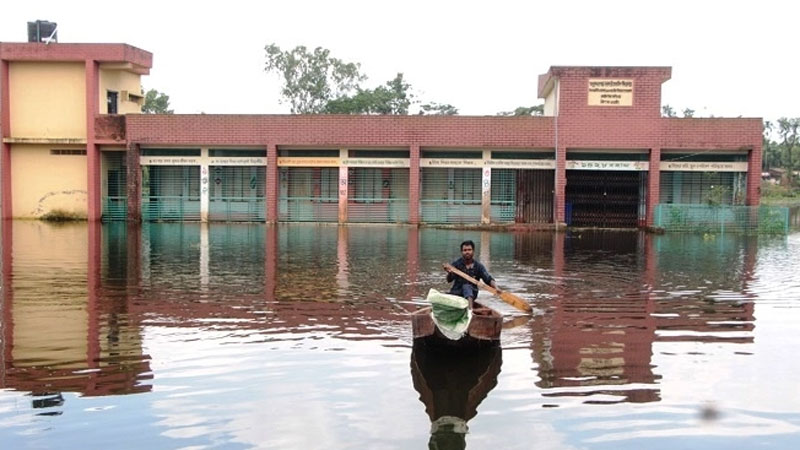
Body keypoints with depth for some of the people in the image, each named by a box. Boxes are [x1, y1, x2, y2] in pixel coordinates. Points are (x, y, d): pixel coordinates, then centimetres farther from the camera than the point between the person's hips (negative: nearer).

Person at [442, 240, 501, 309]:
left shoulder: (478, 266, -1)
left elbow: (488, 279, -6)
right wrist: (450, 273, -35)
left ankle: (470, 310, -55)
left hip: (471, 292, -1)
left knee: (466, 286, -35)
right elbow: (449, 280, -11)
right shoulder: (456, 264, -2)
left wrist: (496, 288, -26)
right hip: (457, 291, 1)